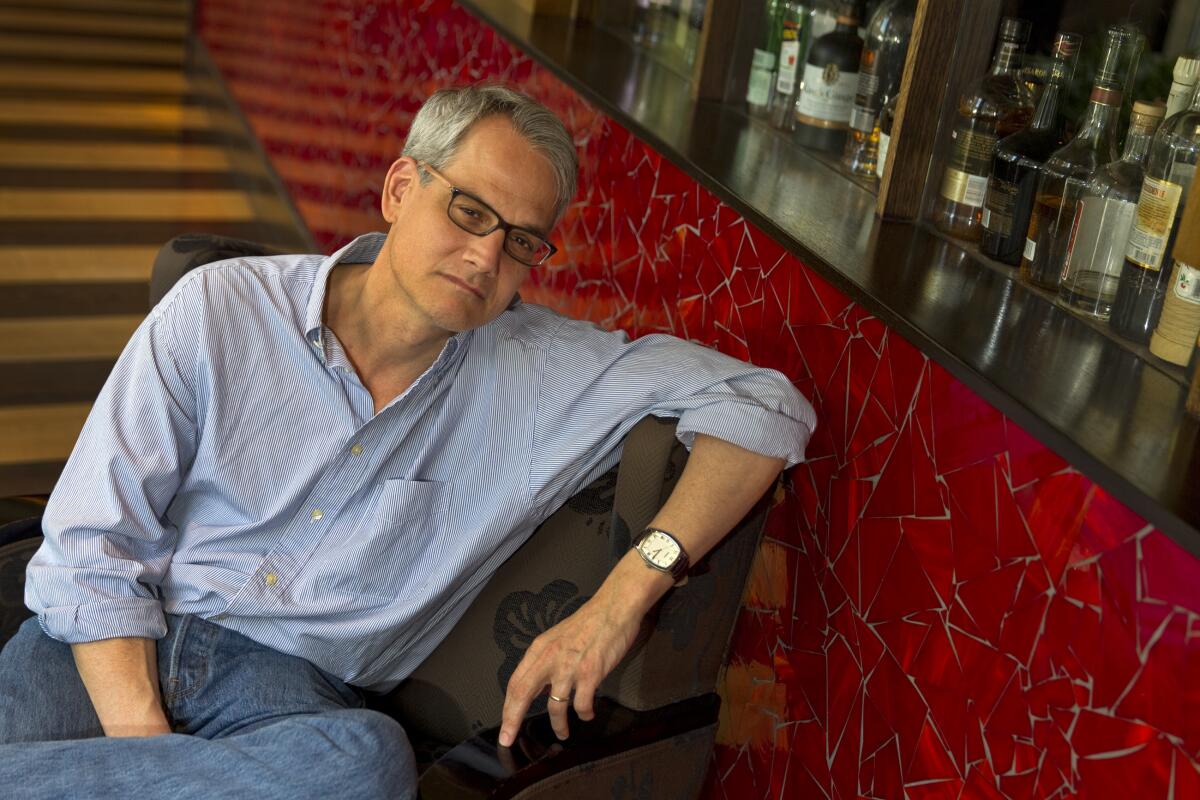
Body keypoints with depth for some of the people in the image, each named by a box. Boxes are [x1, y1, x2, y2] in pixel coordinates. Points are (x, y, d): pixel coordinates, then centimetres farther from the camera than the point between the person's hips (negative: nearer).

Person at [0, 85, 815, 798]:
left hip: (287, 684, 2)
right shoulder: (221, 308, -1)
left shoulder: (544, 375, 0)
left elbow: (764, 408, -3)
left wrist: (627, 590, -17)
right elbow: (92, 548, -2)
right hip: (123, 647, -2)